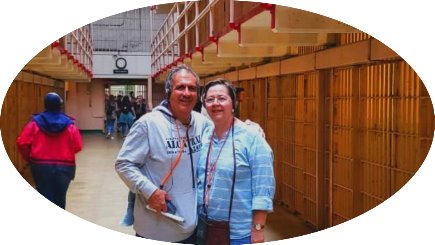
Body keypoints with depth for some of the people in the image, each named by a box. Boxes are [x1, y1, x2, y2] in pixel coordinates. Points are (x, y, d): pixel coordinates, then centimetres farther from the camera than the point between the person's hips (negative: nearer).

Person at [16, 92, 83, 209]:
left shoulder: (36, 122, -5)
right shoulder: (69, 124, -5)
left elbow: (22, 143, -7)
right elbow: (78, 146, -7)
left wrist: (29, 158, 10)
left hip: (41, 166, 0)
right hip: (64, 166, 0)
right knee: (59, 199, 15)